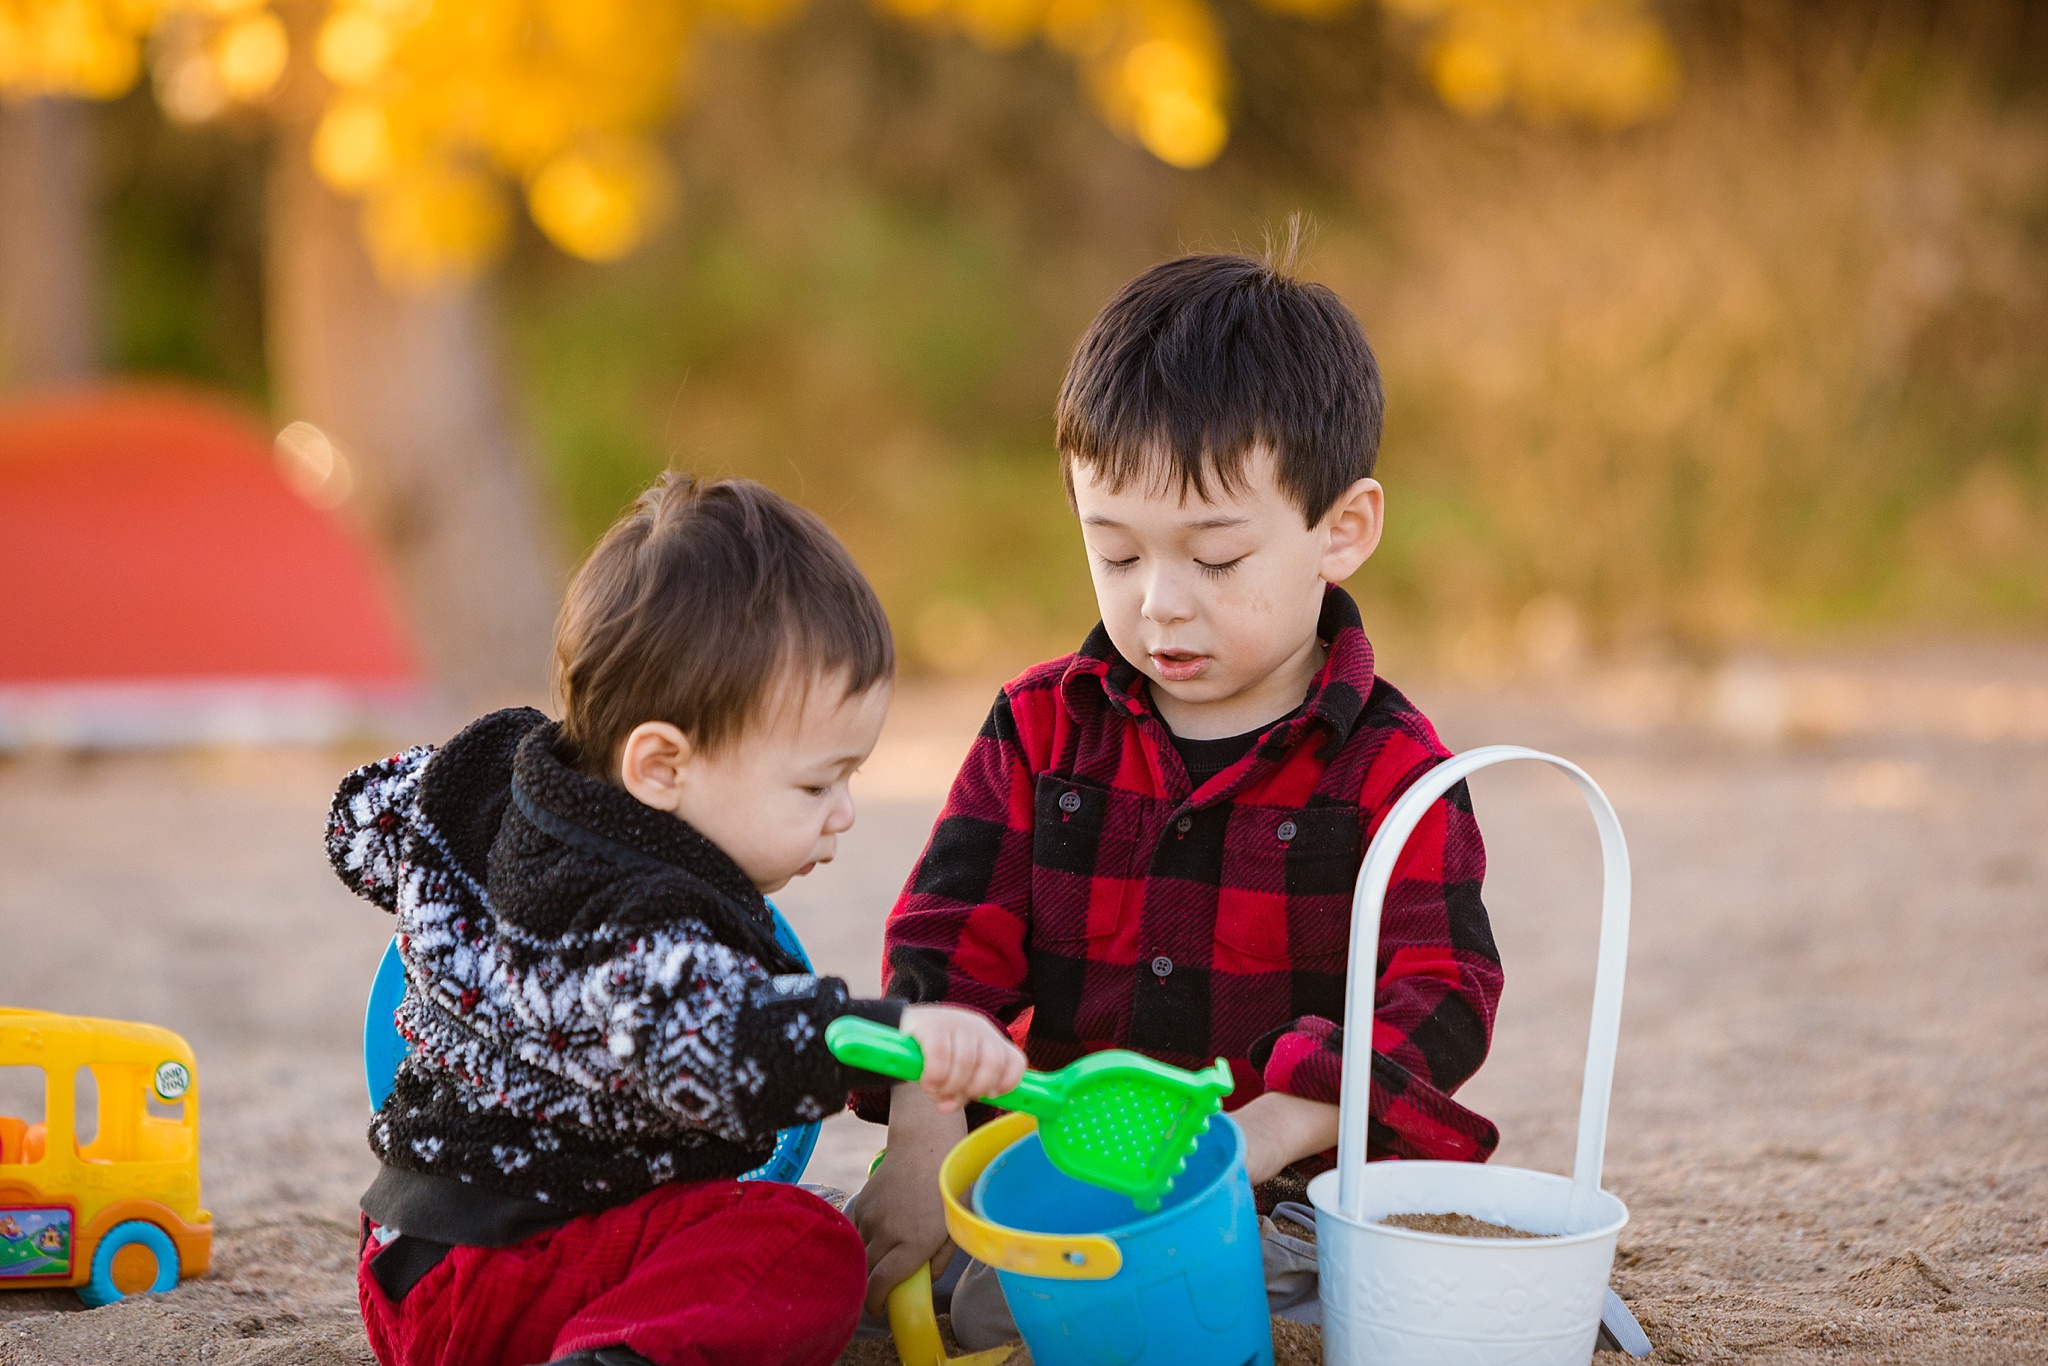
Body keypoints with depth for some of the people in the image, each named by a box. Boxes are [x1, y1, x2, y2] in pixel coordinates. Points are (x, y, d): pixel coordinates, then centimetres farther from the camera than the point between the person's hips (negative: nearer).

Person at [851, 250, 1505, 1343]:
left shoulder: (1389, 769, -1)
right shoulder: (1041, 725, 10)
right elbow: (948, 946, 3)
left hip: (1287, 1188, 0)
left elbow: (1439, 1002, -11)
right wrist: (925, 1140, -15)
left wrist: (1260, 1133, -27)